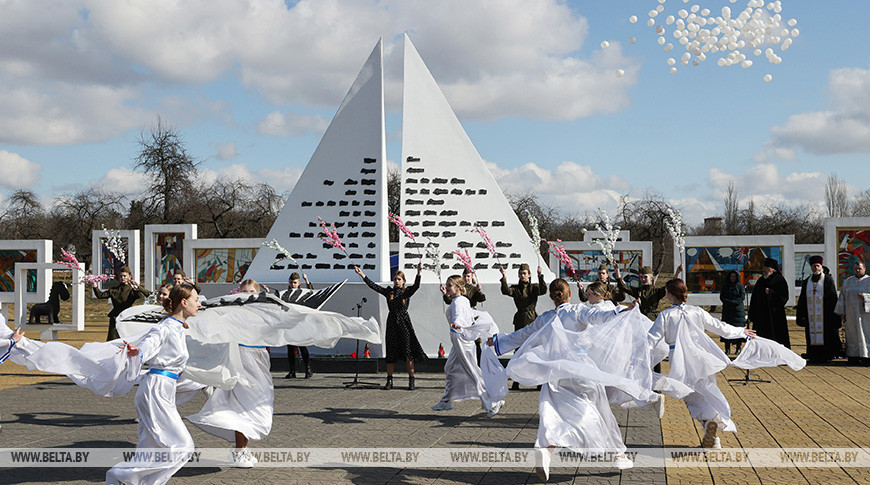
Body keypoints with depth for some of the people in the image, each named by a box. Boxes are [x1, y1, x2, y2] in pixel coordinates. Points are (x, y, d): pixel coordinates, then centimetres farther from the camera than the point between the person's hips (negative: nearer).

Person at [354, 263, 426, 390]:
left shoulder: (407, 292, 3)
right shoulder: (388, 292, 9)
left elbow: (416, 286, -15)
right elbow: (373, 286, 6)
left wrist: (419, 272, -30)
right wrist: (361, 274, 0)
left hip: (404, 323, -2)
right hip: (392, 323, 2)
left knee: (408, 352, -5)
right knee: (391, 352, 5)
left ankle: (411, 380, 1)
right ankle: (389, 381, 11)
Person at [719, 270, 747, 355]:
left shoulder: (740, 286, 4)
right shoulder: (725, 286, 12)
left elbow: (742, 297, -5)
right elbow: (721, 297, 6)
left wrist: (732, 302, -15)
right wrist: (727, 302, -12)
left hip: (738, 310, -2)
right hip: (727, 311, 2)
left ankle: (738, 348, 2)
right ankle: (727, 349, -1)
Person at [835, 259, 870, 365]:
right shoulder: (848, 281, 11)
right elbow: (842, 297, 10)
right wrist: (842, 312, 3)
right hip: (851, 314, 3)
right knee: (852, 335, 4)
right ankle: (854, 356, 9)